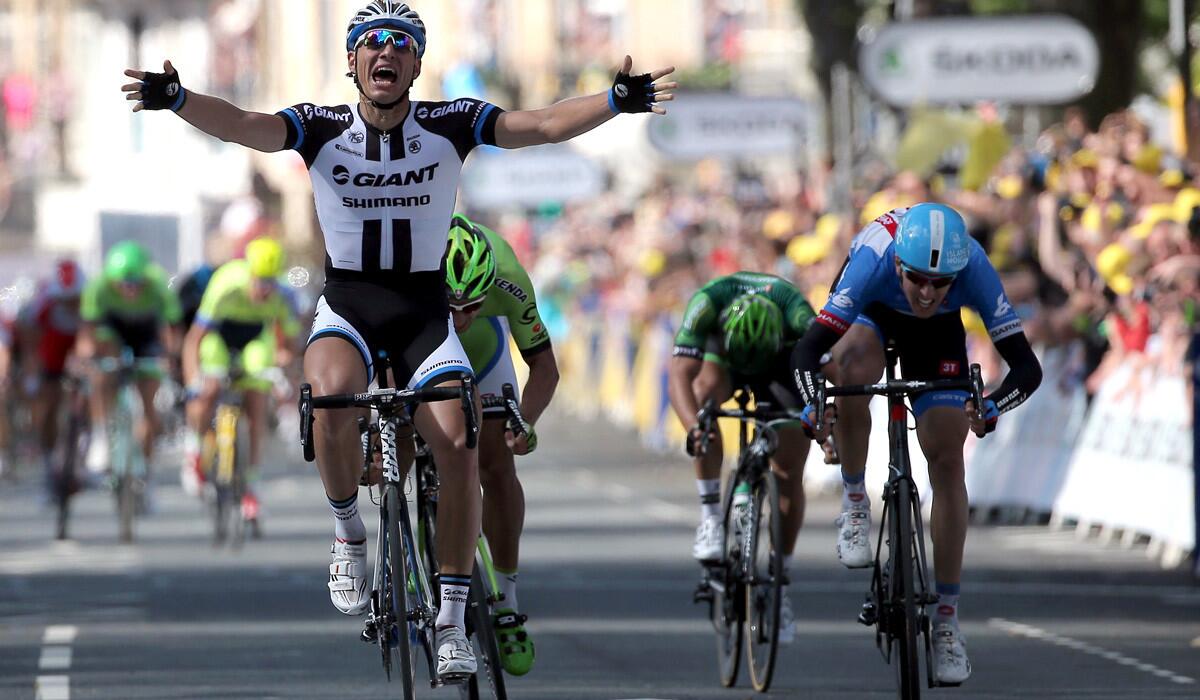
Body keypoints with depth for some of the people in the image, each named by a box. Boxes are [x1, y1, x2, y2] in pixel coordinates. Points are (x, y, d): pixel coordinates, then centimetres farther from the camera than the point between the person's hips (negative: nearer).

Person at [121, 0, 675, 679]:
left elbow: (545, 124, -17)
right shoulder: (321, 128, -9)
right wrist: (175, 100, -44)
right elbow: (241, 125, -24)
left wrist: (617, 102, -35)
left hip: (425, 310, 1)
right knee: (334, 395, -34)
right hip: (346, 305, -1)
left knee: (460, 451, -16)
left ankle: (452, 622, -5)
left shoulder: (451, 125, -7)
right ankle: (349, 533, -7)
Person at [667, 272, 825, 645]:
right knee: (707, 390, -36)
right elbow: (679, 374, -48)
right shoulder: (708, 302, -40)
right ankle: (710, 517, -28)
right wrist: (693, 426, -65)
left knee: (789, 474, -9)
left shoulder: (795, 310, -40)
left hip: (782, 365, 0)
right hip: (720, 355, 0)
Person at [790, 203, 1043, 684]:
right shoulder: (874, 259, -42)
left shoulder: (973, 267, -38)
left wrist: (992, 407, -58)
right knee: (852, 370, -36)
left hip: (937, 333, 1)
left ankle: (946, 618, -3)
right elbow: (808, 348, -45)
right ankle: (854, 502, -12)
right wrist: (812, 404, -63)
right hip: (871, 312, -1)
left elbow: (1027, 365, -39)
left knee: (947, 460, -10)